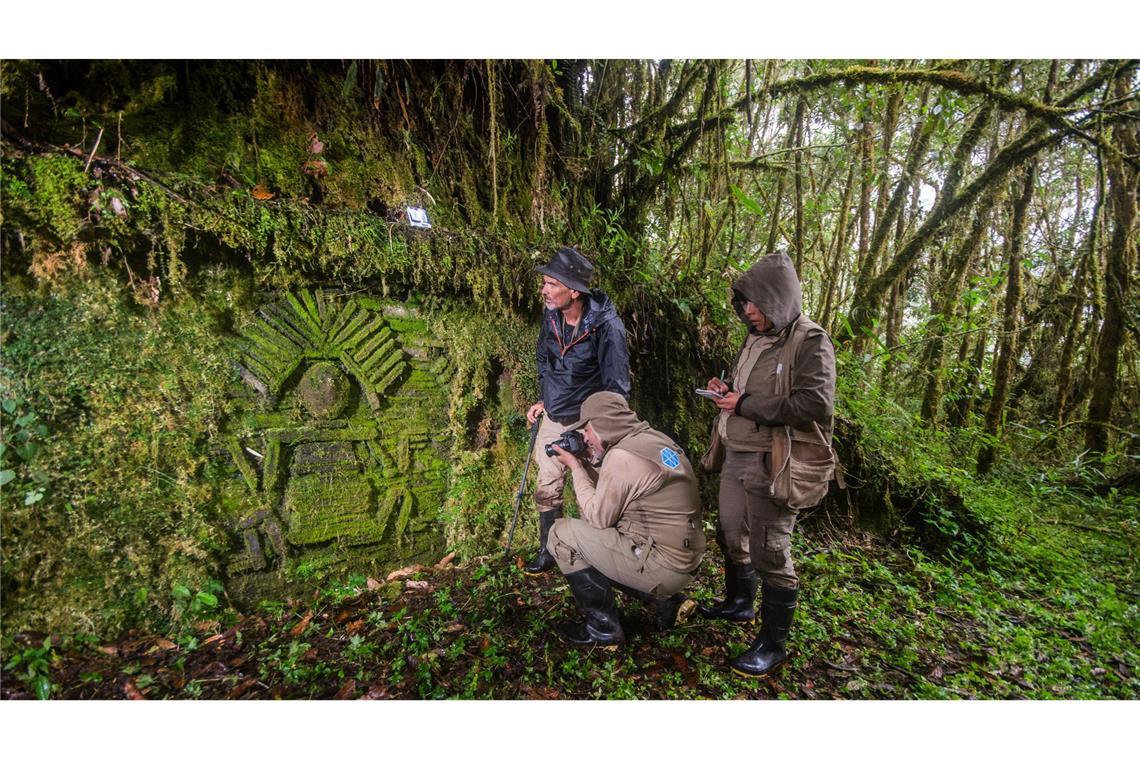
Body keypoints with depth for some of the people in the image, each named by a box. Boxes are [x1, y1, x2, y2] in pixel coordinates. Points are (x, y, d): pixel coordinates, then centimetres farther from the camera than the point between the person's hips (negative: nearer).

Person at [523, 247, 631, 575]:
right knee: (546, 489, 14)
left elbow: (616, 387, -17)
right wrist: (543, 401, 11)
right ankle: (548, 551, 34)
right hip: (553, 418, 6)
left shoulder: (607, 326, -24)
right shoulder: (550, 317, -5)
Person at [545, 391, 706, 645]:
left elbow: (599, 517, -10)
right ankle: (663, 598, 17)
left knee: (562, 534, -4)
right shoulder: (655, 439, 7)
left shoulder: (621, 456, -20)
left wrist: (576, 468, -4)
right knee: (590, 534, 23)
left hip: (664, 566, -9)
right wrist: (587, 463, 8)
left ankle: (603, 627, 6)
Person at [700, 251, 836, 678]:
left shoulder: (810, 342, -13)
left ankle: (773, 644, 18)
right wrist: (727, 389, 1)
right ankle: (739, 603, 44)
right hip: (737, 455, 9)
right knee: (730, 535, 20)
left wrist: (745, 404, -21)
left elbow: (816, 404, -24)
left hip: (774, 464, -8)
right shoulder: (755, 339, 12)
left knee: (770, 553, 0)